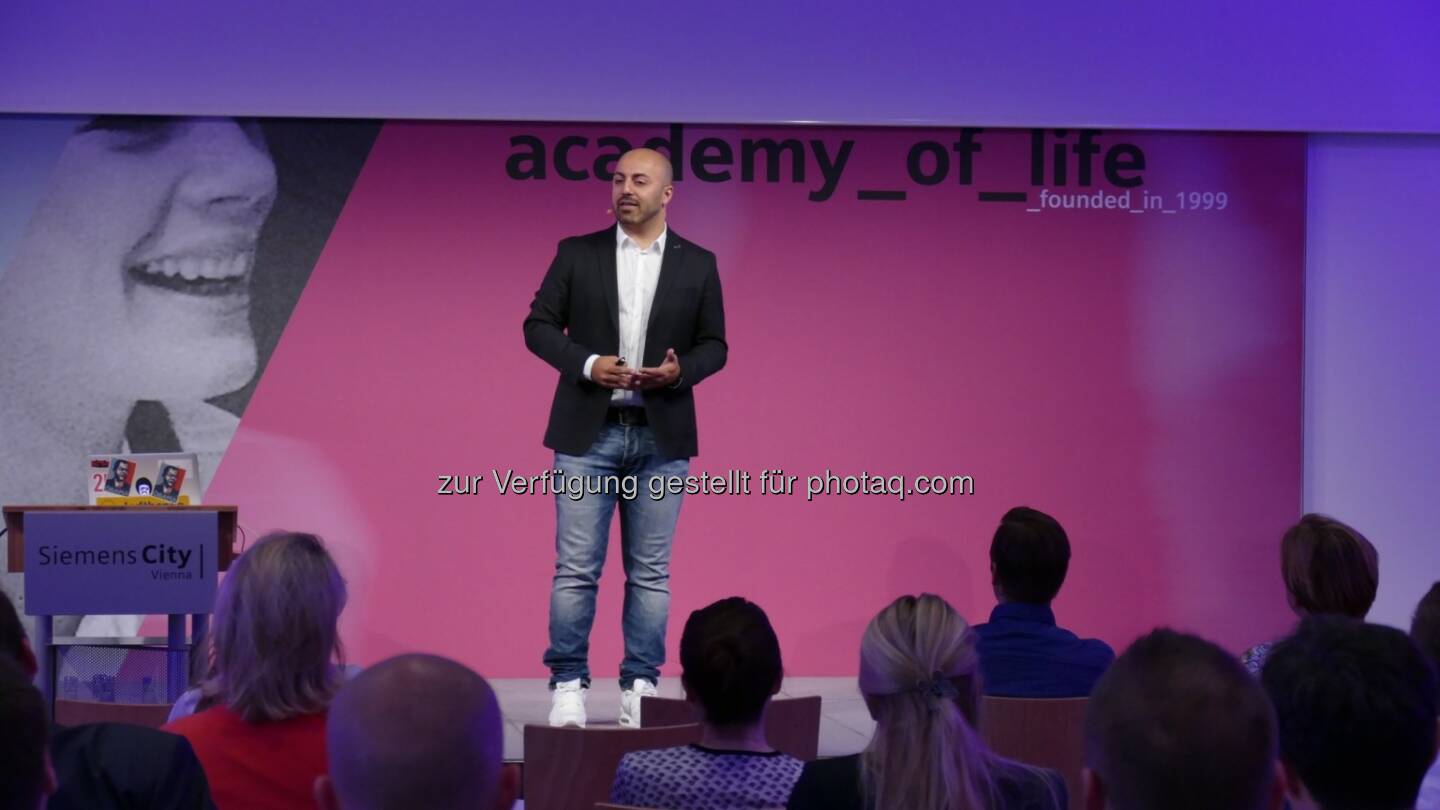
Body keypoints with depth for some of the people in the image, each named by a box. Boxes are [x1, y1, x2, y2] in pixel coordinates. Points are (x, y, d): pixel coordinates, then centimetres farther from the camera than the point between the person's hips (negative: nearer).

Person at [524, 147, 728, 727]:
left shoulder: (698, 264, 6)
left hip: (661, 437, 1)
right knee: (575, 567, -2)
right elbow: (538, 325, 3)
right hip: (587, 433, -1)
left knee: (650, 571, 5)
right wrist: (587, 364, -13)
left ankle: (640, 685, 12)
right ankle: (568, 684, 5)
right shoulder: (576, 253, 4)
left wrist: (680, 371, -13)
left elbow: (714, 345, 7)